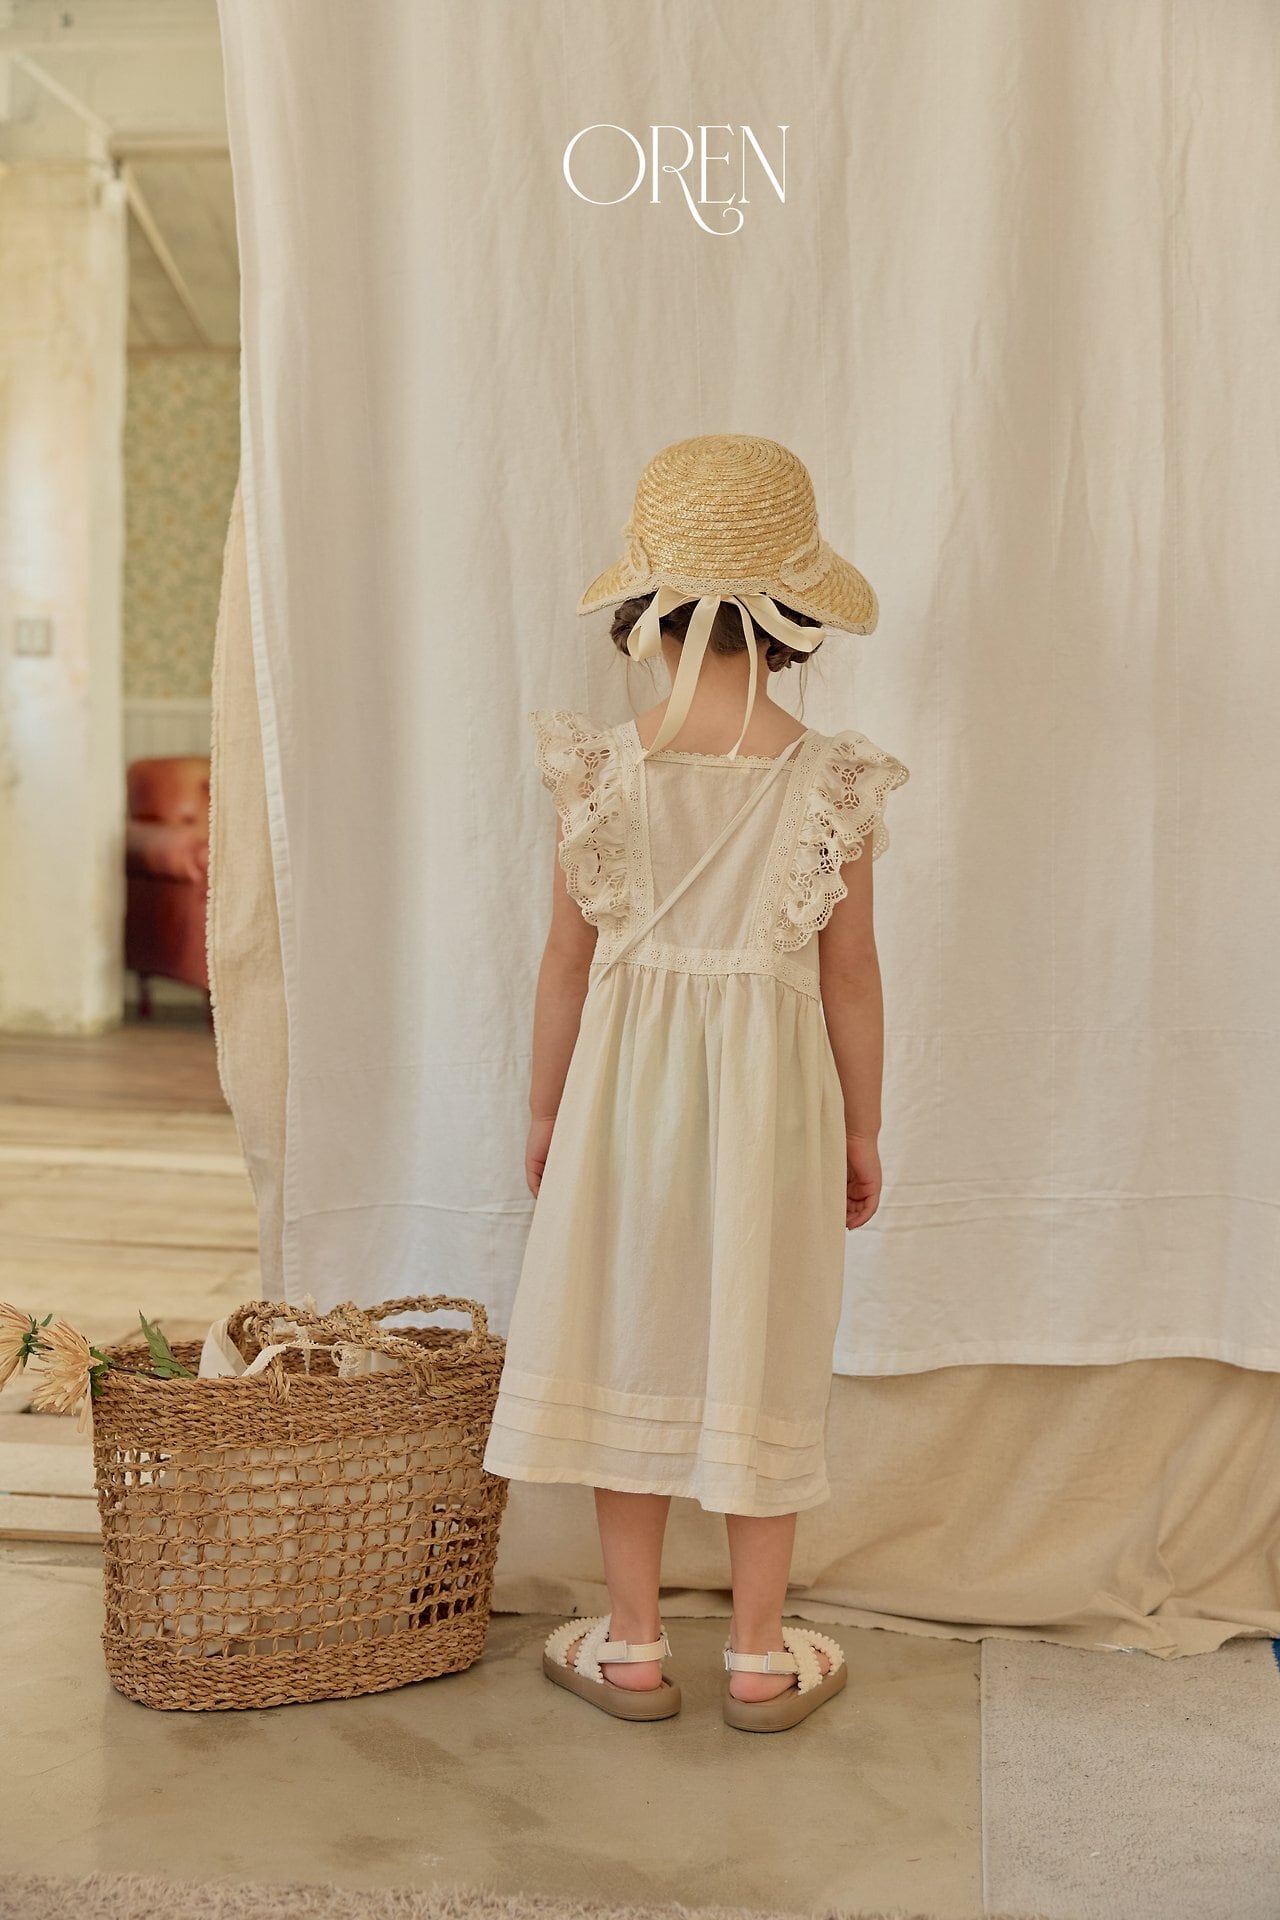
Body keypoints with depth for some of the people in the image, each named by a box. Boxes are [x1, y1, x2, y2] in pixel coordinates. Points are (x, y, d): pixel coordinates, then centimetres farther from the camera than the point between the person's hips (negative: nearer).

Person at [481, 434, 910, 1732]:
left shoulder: (601, 769, -9)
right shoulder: (833, 782, -10)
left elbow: (569, 956, -3)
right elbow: (850, 977, -5)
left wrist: (545, 1108, 10)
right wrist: (864, 1132, 7)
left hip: (629, 1085, 1)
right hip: (775, 1090, 0)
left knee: (626, 1346, 13)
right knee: (763, 1361, 11)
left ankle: (632, 1644, 24)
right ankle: (761, 1655, 24)